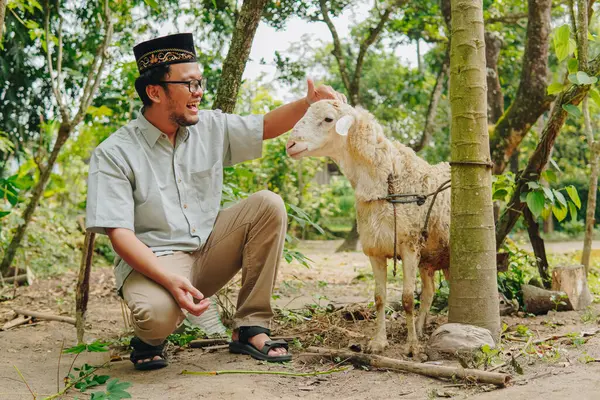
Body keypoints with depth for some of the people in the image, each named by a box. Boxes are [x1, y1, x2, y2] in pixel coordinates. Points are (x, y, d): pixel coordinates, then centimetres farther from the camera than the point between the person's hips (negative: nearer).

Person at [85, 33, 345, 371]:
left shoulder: (211, 127, 3)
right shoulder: (114, 154, -13)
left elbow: (266, 127, 12)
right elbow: (120, 234, -18)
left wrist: (309, 103, -10)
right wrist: (171, 280, -33)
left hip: (209, 250, 6)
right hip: (152, 261, -6)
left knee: (268, 206, -15)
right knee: (158, 312, -39)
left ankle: (251, 328, -11)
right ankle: (150, 338, 3)